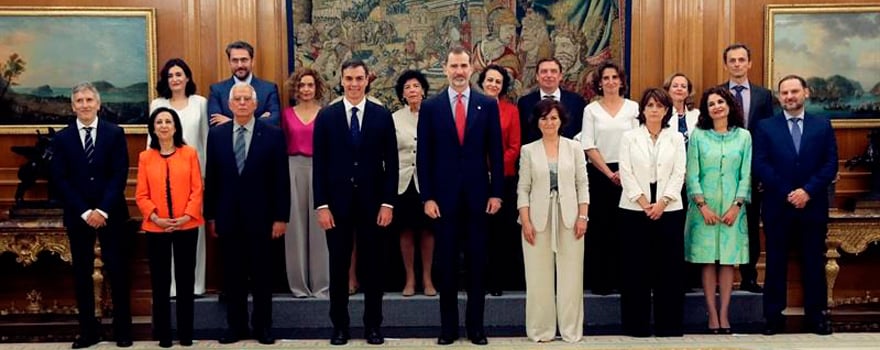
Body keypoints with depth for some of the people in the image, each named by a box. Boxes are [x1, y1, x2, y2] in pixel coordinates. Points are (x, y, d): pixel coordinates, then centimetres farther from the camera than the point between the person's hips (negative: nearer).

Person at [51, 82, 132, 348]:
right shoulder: (62, 138, 5)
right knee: (82, 273, 6)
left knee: (117, 271, 1)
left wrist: (103, 210, -13)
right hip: (77, 215, 2)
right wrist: (85, 212, -10)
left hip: (111, 214, -1)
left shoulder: (115, 133, 2)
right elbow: (60, 180, -1)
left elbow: (119, 175, -5)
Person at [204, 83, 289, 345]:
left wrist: (281, 217, -7)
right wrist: (210, 216, 4)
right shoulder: (216, 134, 5)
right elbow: (211, 179, 6)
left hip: (260, 217, -2)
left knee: (261, 274, 8)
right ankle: (236, 325, 20)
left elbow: (281, 180, -4)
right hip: (228, 217, 2)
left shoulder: (273, 135, -2)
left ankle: (262, 326, 19)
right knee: (232, 274, 8)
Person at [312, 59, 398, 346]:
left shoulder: (382, 116, 2)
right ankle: (340, 325, 20)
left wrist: (388, 203, -5)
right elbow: (319, 164, 0)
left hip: (372, 202, 0)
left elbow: (391, 162, 1)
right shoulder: (326, 116, 2)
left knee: (372, 266, 8)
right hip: (337, 202, 0)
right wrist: (321, 205, -6)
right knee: (339, 266, 8)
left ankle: (373, 325, 20)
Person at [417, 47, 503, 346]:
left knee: (477, 262, 7)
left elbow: (495, 152, 3)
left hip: (477, 194, 0)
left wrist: (496, 193, -2)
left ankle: (475, 325, 18)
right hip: (444, 194, 0)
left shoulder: (488, 104, 3)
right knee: (446, 262, 7)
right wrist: (427, 197, -5)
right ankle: (448, 326, 17)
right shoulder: (430, 106, 1)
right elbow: (424, 155, 0)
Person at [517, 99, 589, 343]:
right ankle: (541, 329, 13)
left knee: (570, 275, 4)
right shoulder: (529, 151, 4)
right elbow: (523, 189, 2)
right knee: (539, 276, 3)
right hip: (538, 219, 0)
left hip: (569, 218, 0)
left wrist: (583, 216, -4)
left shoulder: (574, 147, 6)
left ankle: (571, 329, 14)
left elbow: (582, 185, 5)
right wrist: (526, 222, -6)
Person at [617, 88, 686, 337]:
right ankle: (636, 326, 8)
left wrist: (662, 202, -10)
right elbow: (626, 173, -2)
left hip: (669, 210, 1)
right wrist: (643, 202, -11)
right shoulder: (629, 137, 6)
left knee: (669, 268, 2)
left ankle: (669, 326, 10)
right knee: (636, 268, 1)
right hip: (634, 209, -1)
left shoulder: (676, 138, 9)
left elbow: (679, 174, 2)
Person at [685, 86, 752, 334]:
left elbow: (746, 174, 3)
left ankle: (724, 314, 6)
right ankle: (712, 314, 5)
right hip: (704, 207, -1)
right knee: (707, 260, 0)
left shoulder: (743, 136, 6)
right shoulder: (698, 135, 3)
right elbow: (692, 174, -1)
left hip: (732, 207, 1)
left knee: (728, 260, 2)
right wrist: (702, 205, -9)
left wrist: (736, 205, -6)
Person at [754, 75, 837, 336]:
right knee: (775, 264, 4)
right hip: (777, 207, -1)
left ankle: (816, 316, 17)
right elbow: (761, 165, -4)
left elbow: (830, 165, 0)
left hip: (813, 206, 1)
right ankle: (774, 317, 11)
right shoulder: (765, 127, 4)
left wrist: (807, 191, -13)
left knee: (814, 263, 7)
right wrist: (787, 193, -13)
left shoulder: (823, 126, 8)